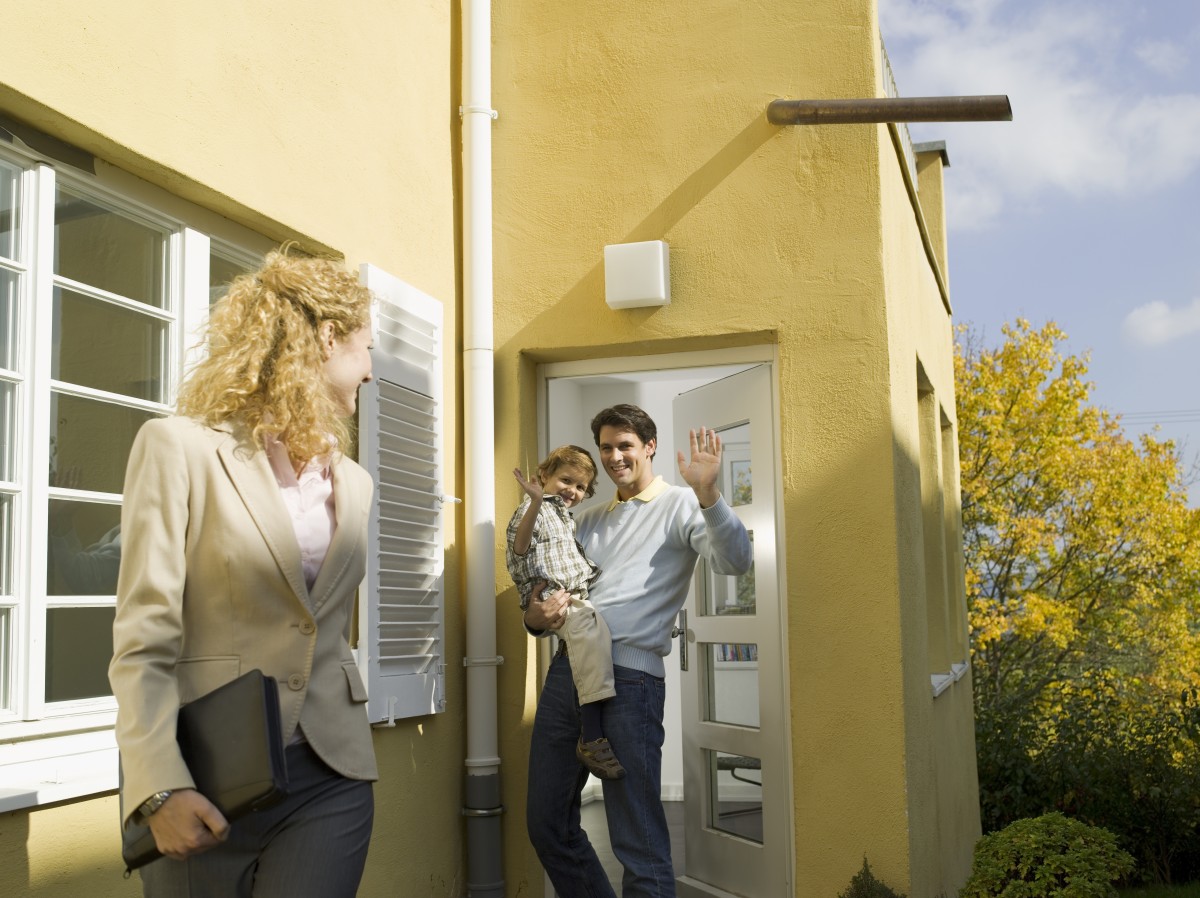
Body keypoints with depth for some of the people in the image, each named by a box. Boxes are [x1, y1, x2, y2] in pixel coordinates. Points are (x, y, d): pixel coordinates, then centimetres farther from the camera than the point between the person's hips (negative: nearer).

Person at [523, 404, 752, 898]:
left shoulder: (679, 505, 3)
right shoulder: (590, 520, 22)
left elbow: (735, 560, -15)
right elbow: (543, 594, 23)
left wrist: (707, 492, -31)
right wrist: (537, 615, -2)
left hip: (627, 676, -7)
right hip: (566, 671, 7)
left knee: (639, 844, -4)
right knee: (547, 825, 14)